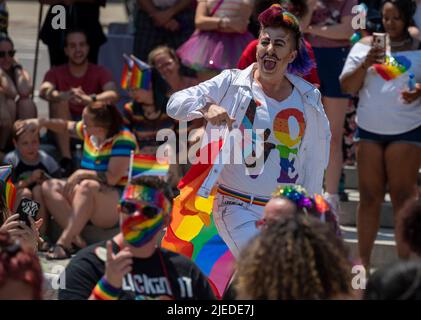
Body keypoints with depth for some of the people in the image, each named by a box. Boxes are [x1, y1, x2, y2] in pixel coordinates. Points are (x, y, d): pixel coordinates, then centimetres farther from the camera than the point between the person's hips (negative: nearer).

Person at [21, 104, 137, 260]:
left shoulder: (123, 139, -17)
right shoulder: (90, 132, 5)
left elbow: (111, 178, -24)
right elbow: (66, 126, 23)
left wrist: (81, 174, -19)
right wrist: (42, 122, 7)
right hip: (88, 201, 9)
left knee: (87, 186, -36)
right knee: (49, 187, -5)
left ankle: (64, 242, -39)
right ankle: (75, 238, -26)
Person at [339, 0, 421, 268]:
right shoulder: (366, 45, 7)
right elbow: (347, 86, 4)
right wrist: (365, 64, -13)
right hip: (370, 129, 2)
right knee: (369, 196, 5)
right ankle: (363, 260, 11)